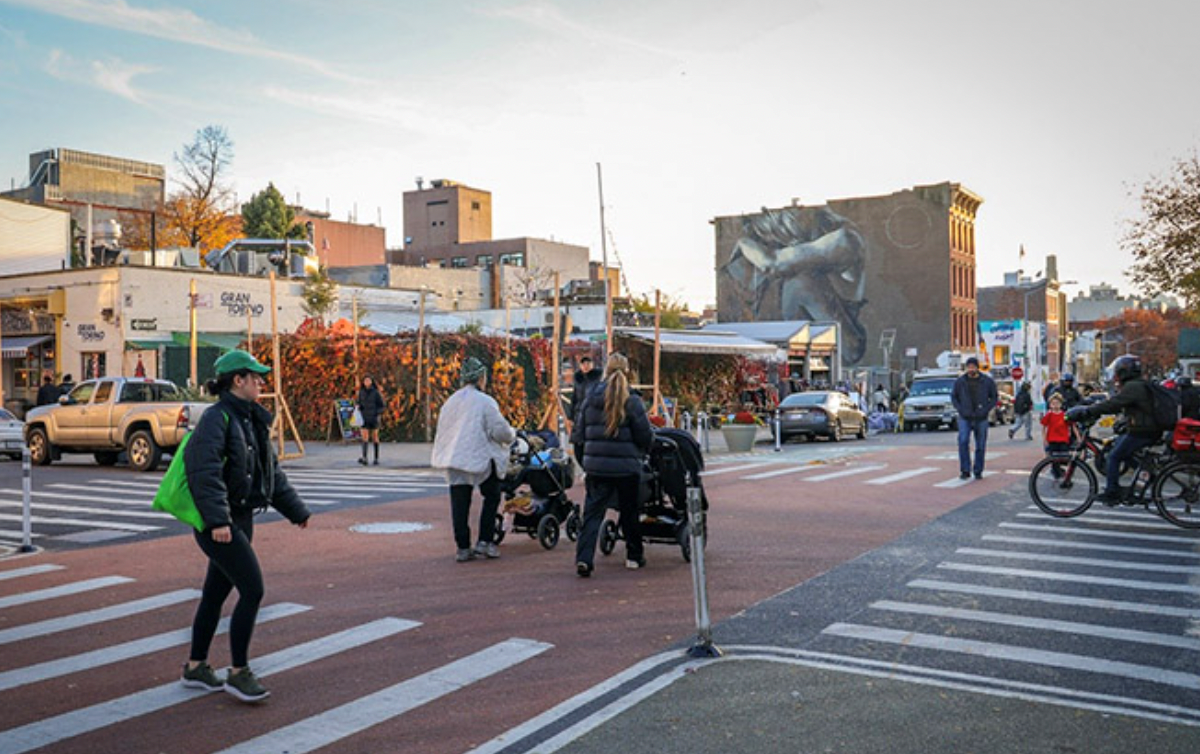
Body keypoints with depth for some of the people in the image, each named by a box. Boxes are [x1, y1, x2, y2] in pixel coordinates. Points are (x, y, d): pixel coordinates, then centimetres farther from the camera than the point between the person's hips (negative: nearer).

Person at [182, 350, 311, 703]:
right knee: (252, 590, -11)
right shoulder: (216, 418, -14)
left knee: (216, 593, 16)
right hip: (217, 524, -9)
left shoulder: (251, 420, 14)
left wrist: (296, 510, 20)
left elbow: (271, 471, 20)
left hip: (240, 520, 9)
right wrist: (218, 520, -33)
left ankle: (195, 667, 28)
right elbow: (205, 472, -25)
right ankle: (238, 673, 1)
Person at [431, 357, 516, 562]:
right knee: (492, 497, 12)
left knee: (460, 504, 6)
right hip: (481, 457, -5)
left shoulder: (451, 401, 11)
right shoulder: (484, 401, -10)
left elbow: (442, 431, 17)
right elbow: (500, 431, -12)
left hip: (454, 459, 6)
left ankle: (462, 547, 8)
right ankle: (484, 541, 7)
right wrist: (512, 435, 9)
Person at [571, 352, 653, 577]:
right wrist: (642, 451, 17)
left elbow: (579, 433, 7)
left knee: (592, 512, 4)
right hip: (626, 466, -2)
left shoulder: (590, 399, 1)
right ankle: (634, 556, 27)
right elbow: (645, 436, -3)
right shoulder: (631, 401, -9)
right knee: (629, 511, 15)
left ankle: (583, 558, -10)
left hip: (595, 465, 2)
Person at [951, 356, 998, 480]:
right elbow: (953, 396, 11)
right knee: (963, 442, -16)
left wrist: (986, 409, -6)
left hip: (981, 419, 1)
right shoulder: (960, 381, 2)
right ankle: (965, 470, -9)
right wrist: (960, 409, -4)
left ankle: (978, 471, 16)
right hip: (965, 418, -1)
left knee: (981, 446, 5)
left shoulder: (987, 381, 1)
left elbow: (994, 397, 8)